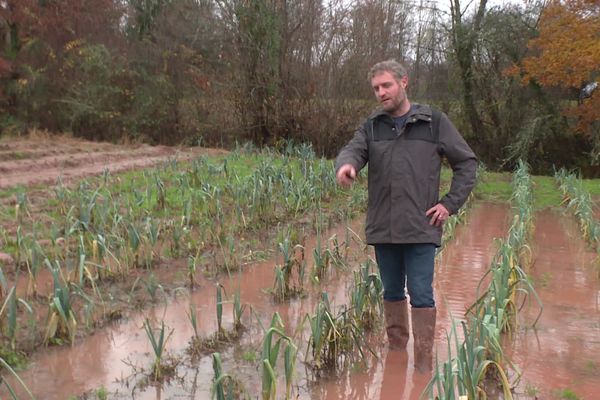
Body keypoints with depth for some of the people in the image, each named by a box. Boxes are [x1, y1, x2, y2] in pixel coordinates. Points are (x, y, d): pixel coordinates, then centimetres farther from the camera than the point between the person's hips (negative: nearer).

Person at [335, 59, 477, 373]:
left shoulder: (434, 122, 0)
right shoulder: (371, 126, 9)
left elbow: (467, 162, 4)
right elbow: (354, 149, -9)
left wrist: (450, 204, -4)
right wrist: (346, 164, -33)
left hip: (420, 228, -3)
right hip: (382, 228, 4)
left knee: (421, 294, -3)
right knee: (392, 292, 15)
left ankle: (423, 362, 6)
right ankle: (396, 349, 30)